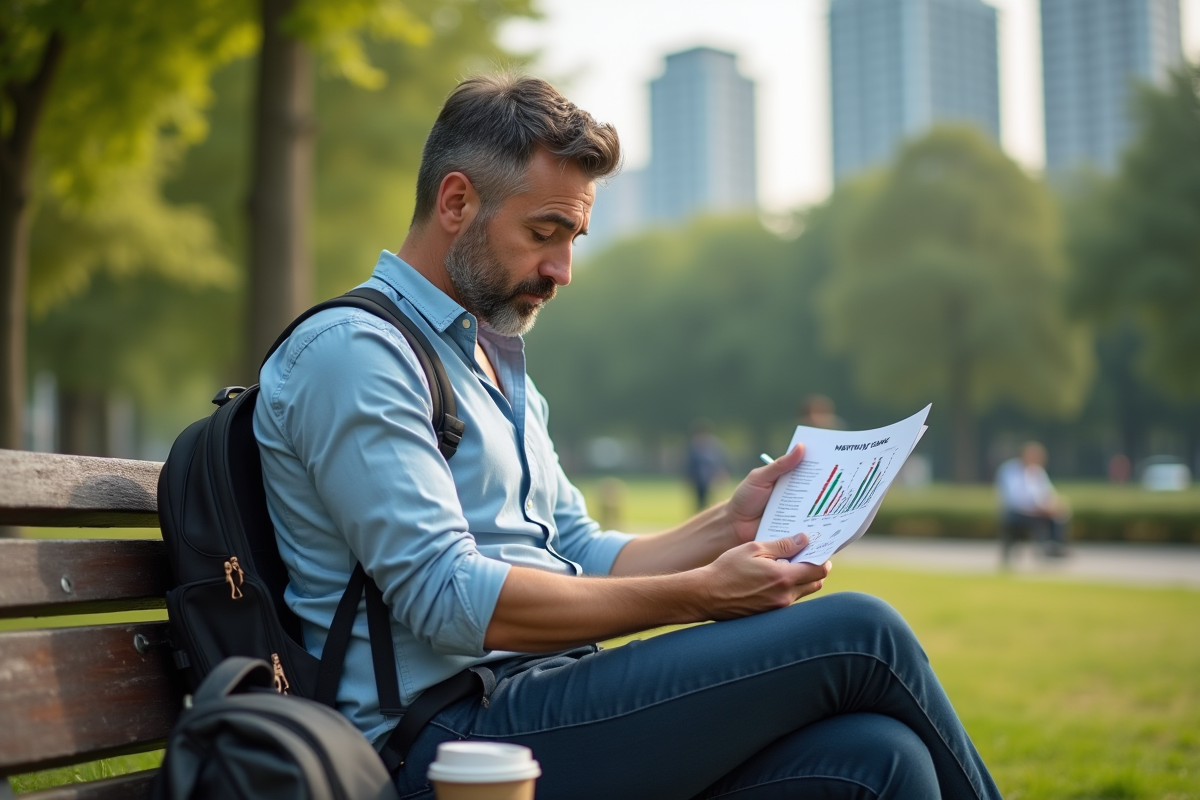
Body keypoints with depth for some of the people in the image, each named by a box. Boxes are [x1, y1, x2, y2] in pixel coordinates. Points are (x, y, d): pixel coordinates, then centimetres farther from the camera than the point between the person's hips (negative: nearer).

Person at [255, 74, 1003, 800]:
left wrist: (725, 526, 6)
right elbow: (449, 600, -17)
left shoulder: (496, 363, 22)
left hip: (547, 707, 8)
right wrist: (699, 595, -15)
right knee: (858, 633, -15)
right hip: (451, 730, -8)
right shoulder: (351, 350, -8)